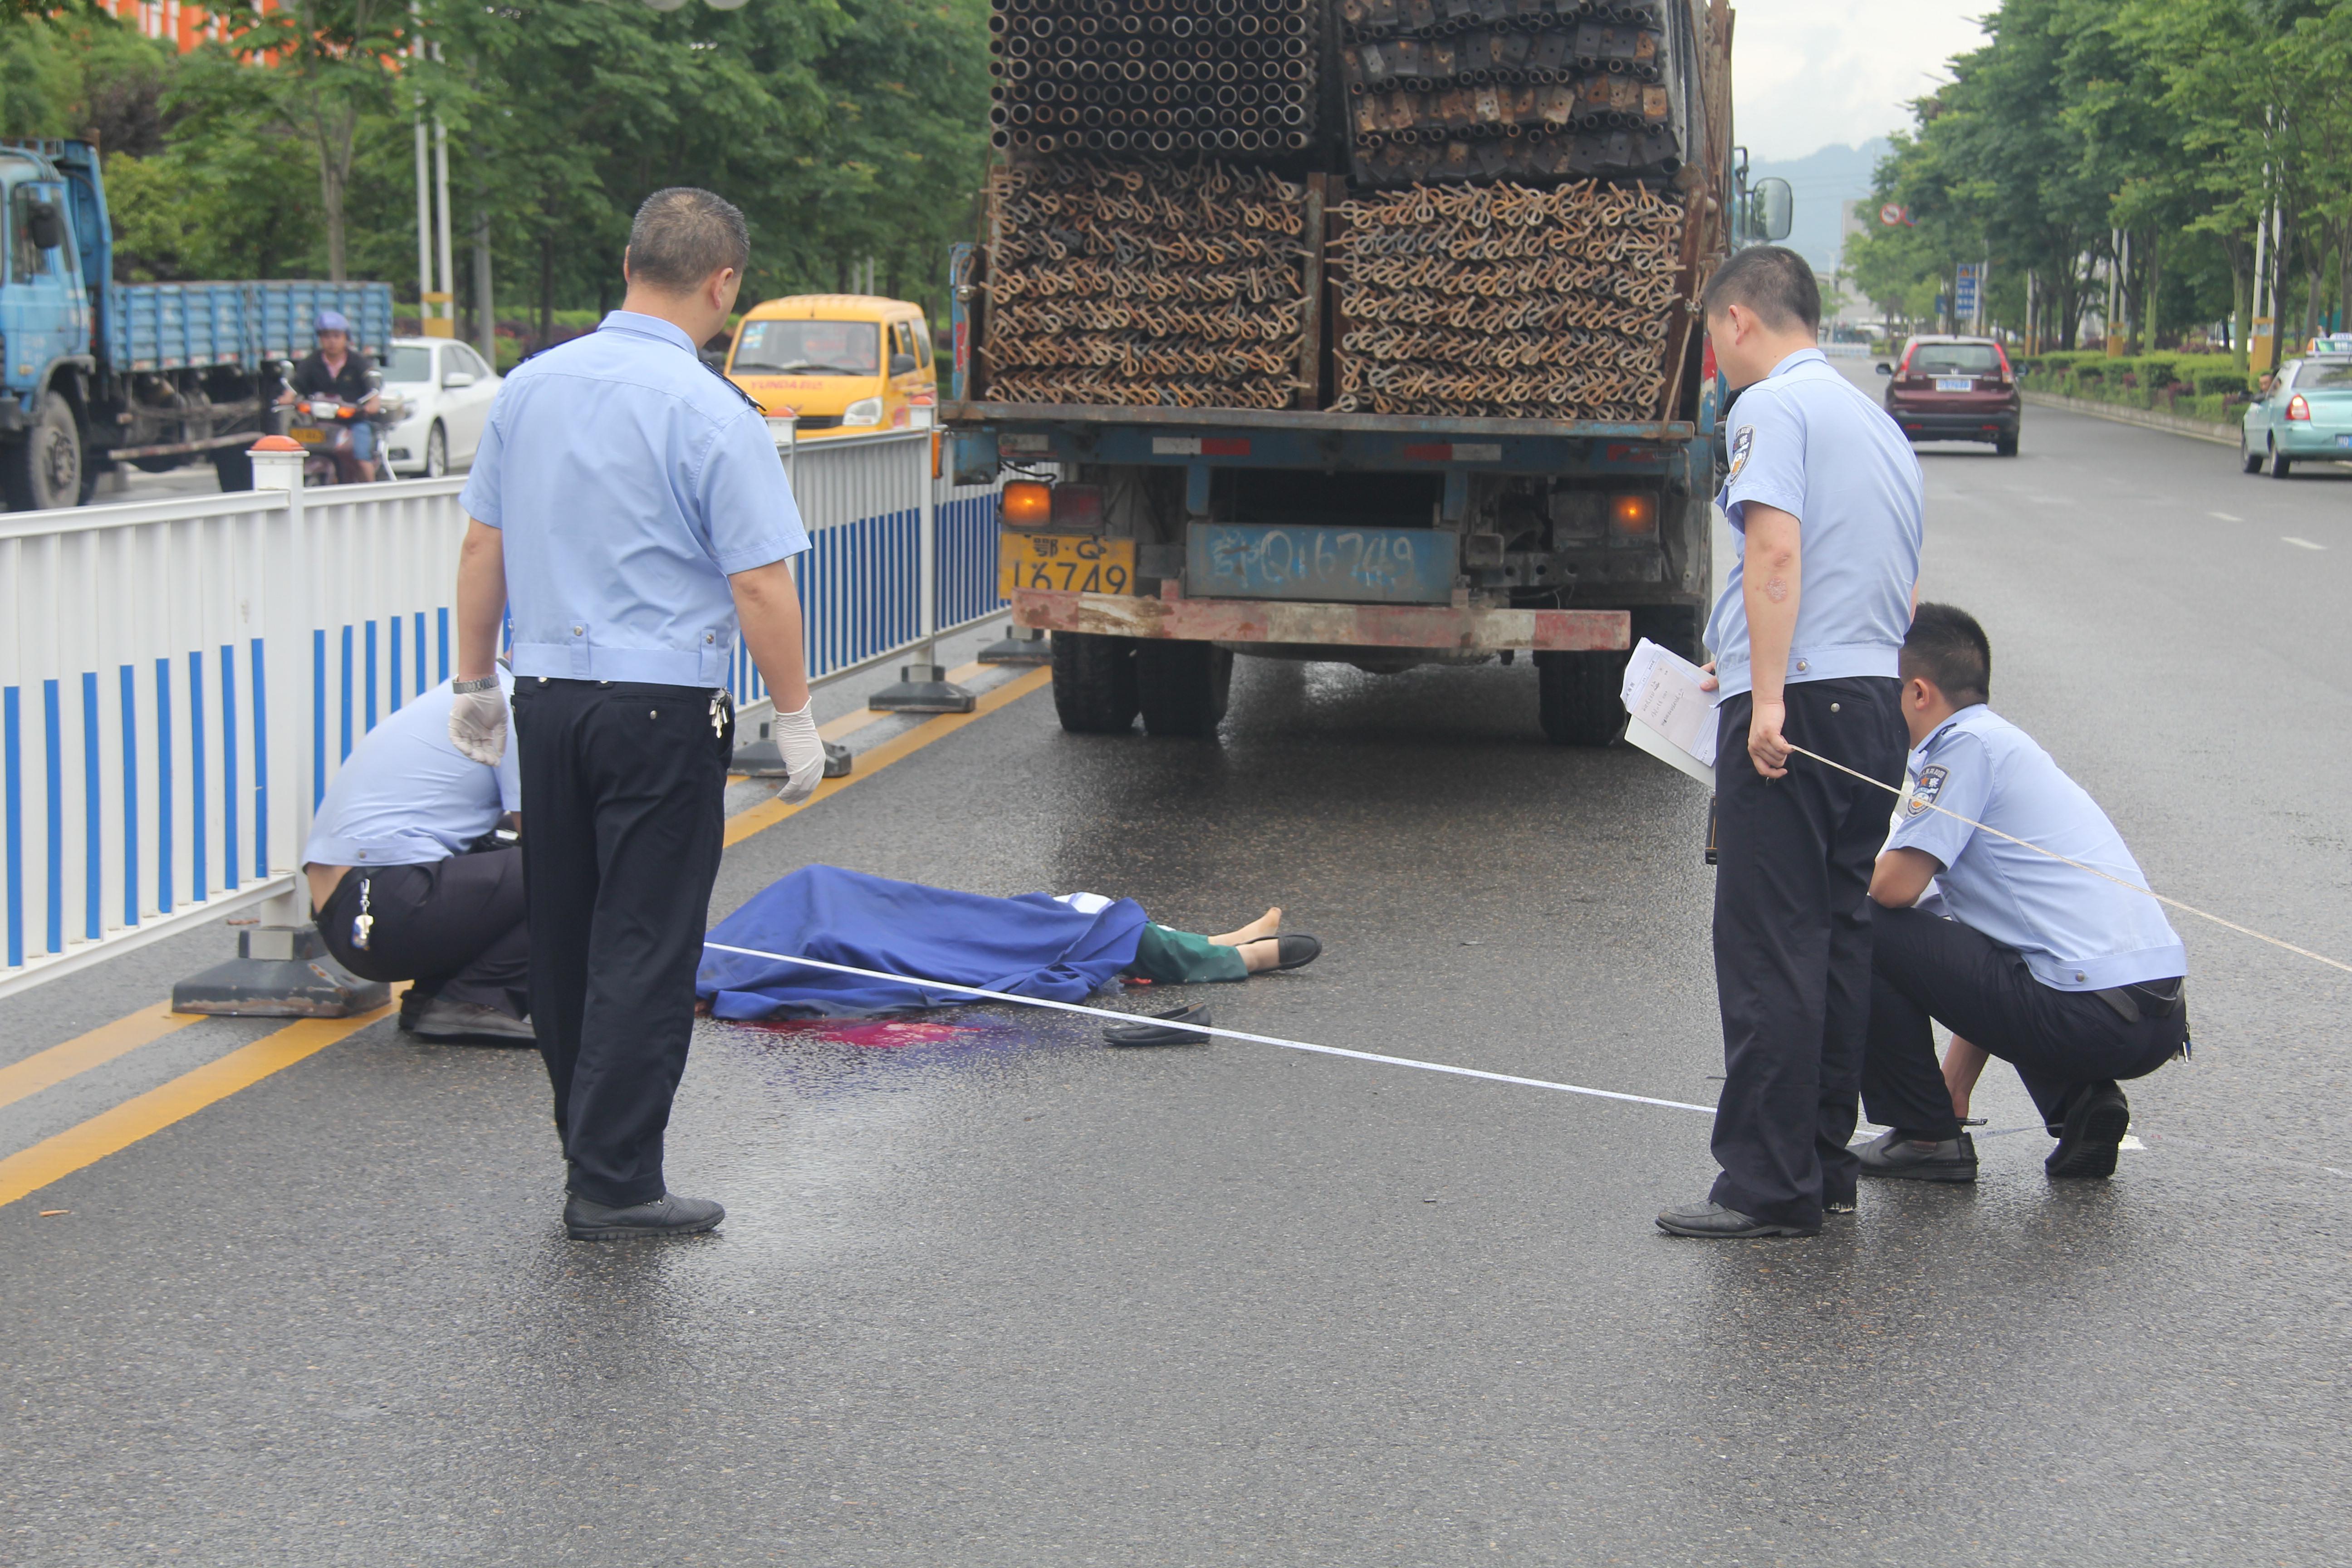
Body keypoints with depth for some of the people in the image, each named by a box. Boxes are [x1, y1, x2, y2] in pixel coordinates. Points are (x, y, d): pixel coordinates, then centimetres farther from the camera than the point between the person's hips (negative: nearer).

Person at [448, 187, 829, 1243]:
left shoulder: (529, 388, 5)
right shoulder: (712, 413, -13)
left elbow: (483, 547, 11)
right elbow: (760, 584, -14)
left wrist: (475, 682, 20)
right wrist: (796, 718, -5)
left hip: (547, 697, 6)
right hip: (663, 708, -6)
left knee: (562, 940, 15)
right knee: (644, 946, -1)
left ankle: (588, 1147, 28)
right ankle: (613, 1183, 1)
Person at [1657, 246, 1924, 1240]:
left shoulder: (1773, 406, -5)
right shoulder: (1879, 421, 22)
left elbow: (1776, 550, -19)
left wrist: (1767, 695, -24)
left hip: (1796, 707, -9)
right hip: (1874, 702, 9)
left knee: (1768, 947, -7)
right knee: (1840, 937, 13)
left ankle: (1770, 1186, -6)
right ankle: (1825, 1163, 18)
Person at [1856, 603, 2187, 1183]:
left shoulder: (1969, 743, -4)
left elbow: (1895, 887, -12)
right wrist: (1954, 1092, 30)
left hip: (2091, 1016, -10)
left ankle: (1925, 1136, 4)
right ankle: (2079, 1102, 15)